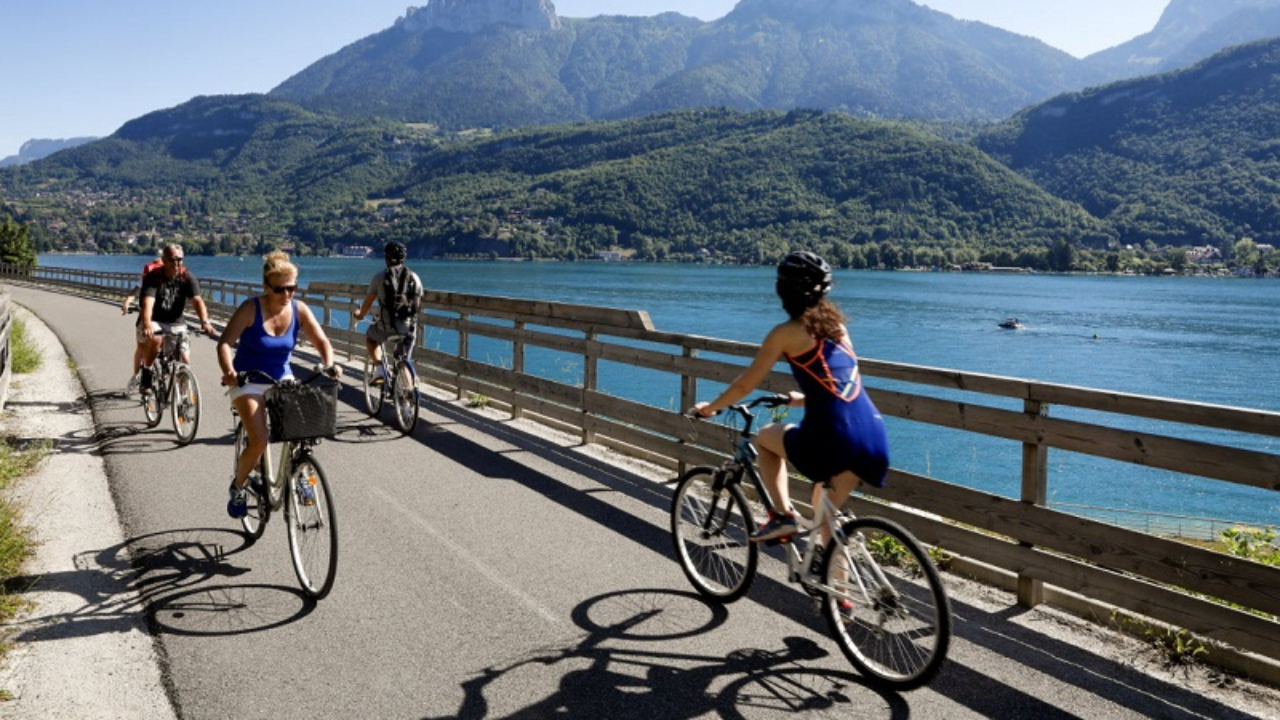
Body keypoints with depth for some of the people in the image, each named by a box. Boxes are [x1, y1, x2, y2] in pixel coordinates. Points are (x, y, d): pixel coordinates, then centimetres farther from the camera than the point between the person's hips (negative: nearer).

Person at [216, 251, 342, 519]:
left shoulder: (299, 310, -5)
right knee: (259, 441, -19)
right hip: (248, 383, -3)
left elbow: (321, 341, -9)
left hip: (282, 381, 4)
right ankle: (238, 487, 9)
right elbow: (225, 343, -19)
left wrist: (329, 365, -29)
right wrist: (229, 372, -37)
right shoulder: (250, 309, -15)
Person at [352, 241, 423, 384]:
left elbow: (367, 303, 6)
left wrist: (360, 314, 28)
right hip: (408, 329, 2)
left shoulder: (379, 276, -2)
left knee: (370, 337, 31)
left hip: (386, 328, -2)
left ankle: (379, 368, 11)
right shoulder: (414, 277, 5)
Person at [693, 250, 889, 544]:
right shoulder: (835, 323, 16)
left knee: (764, 437, 23)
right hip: (873, 435, 6)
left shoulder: (786, 332, -2)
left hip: (832, 437, -6)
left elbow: (746, 384, 4)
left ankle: (783, 515, 11)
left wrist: (710, 408, 20)